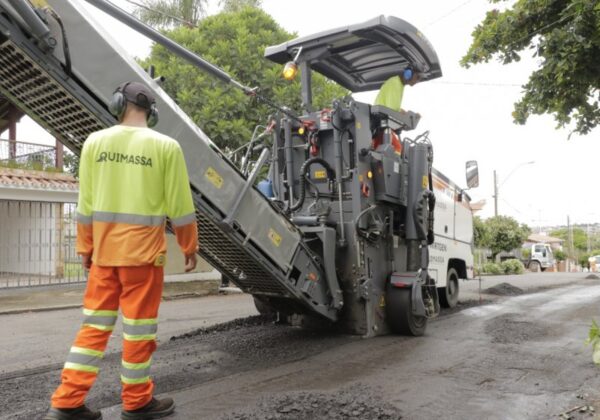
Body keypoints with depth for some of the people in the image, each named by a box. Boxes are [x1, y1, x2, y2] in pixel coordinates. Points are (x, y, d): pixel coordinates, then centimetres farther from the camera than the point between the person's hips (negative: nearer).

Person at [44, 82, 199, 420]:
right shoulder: (166, 146, -7)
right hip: (144, 249, -4)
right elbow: (180, 206, -5)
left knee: (95, 325, 14)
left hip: (104, 249, 4)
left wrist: (85, 247, 13)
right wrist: (190, 246, 7)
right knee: (139, 328, 7)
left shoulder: (95, 142, 2)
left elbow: (86, 204, 4)